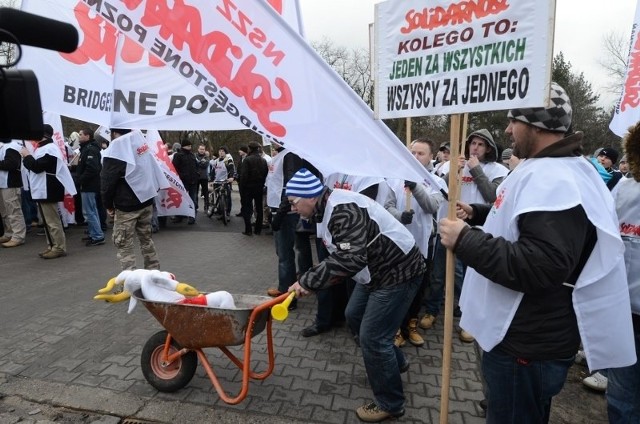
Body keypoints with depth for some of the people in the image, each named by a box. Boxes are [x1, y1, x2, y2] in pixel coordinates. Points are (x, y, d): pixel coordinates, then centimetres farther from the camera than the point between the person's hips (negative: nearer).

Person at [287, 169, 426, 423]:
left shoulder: (343, 210, -28)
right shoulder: (328, 209, 5)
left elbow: (351, 258, -38)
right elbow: (341, 255, 10)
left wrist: (307, 281, -32)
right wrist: (313, 280, -6)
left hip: (398, 271, -11)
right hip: (376, 271, 11)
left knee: (372, 337, -5)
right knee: (355, 317, 22)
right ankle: (395, 362, 43)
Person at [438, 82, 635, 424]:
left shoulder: (552, 180, -26)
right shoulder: (545, 170, 10)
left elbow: (540, 267, -37)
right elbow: (524, 217, 27)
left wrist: (465, 240, -30)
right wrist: (476, 213, 11)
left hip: (527, 345, -10)